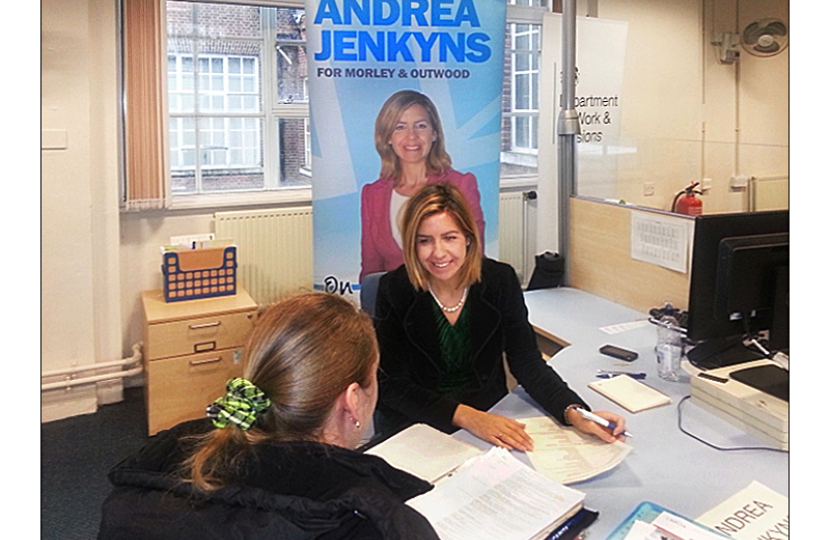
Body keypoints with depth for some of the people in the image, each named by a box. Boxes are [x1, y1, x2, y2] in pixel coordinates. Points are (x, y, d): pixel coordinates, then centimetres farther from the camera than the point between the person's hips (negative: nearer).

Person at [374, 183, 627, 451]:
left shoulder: (500, 280, -5)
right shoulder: (394, 289, -11)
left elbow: (527, 361, -5)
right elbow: (391, 384, -12)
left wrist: (575, 414, -23)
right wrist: (466, 417, -25)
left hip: (489, 415, 2)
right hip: (415, 424, -1)